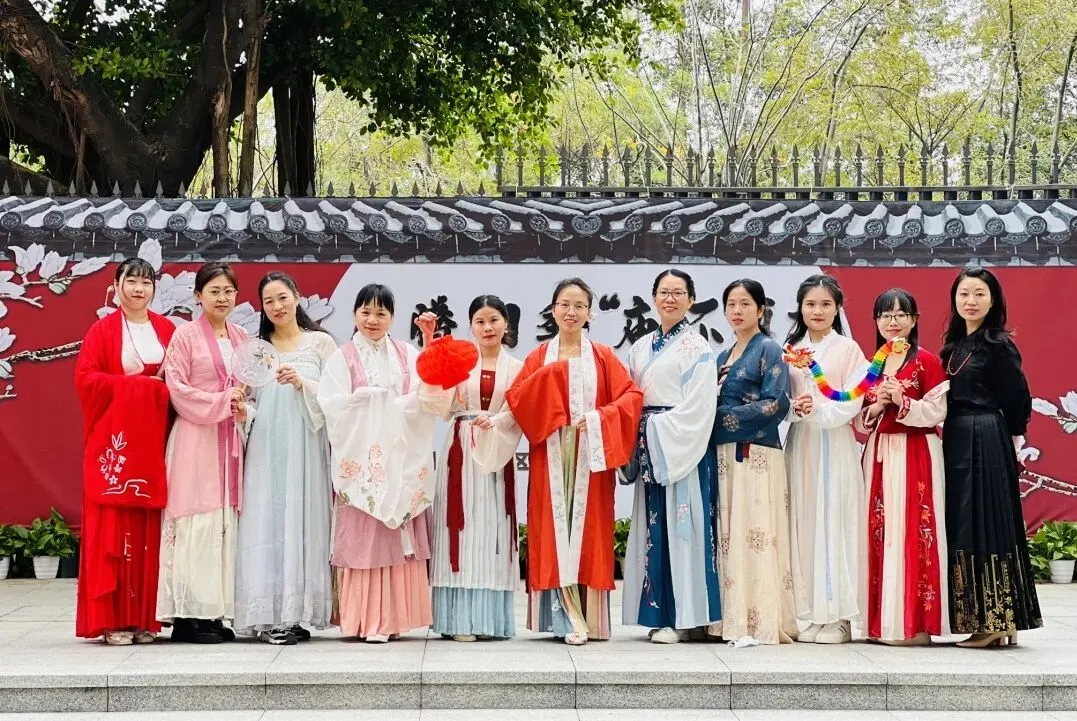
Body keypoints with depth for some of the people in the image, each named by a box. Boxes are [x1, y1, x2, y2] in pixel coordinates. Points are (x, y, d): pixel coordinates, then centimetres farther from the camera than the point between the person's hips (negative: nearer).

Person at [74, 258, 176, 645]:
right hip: (114, 438, -3)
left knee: (152, 526, 2)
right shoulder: (103, 330, 2)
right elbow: (85, 377, -7)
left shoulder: (167, 330, 13)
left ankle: (146, 617, 7)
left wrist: (166, 387, -7)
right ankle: (113, 618, -2)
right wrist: (135, 384, -12)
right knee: (114, 526, -4)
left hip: (155, 439, 3)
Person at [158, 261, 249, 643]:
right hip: (195, 438, -6)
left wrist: (244, 408, -1)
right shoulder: (185, 335, -3)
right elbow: (178, 389, -8)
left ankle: (216, 612, 8)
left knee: (227, 522, 4)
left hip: (230, 440, 6)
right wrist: (222, 402, -12)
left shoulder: (241, 337, 14)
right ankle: (189, 615, -5)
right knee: (197, 522, -8)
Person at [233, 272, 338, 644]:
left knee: (301, 518, -6)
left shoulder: (320, 342, 8)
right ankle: (269, 616, -3)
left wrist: (303, 384, -13)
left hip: (304, 446, -2)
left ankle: (297, 613, -3)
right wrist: (242, 411, -7)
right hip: (265, 446, 2)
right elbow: (251, 401, 14)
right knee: (265, 521, -5)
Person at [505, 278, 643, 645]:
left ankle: (586, 616, 1)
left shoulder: (603, 357, 8)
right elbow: (515, 400, -2)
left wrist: (598, 419, -14)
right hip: (552, 458, 0)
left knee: (588, 529, -2)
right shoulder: (539, 358, 10)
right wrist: (550, 372, -12)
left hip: (590, 458, 0)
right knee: (554, 529, -4)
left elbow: (631, 395, 0)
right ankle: (566, 617, -2)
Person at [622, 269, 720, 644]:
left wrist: (659, 429, -13)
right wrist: (638, 439, 0)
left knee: (680, 526, -6)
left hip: (682, 448, -6)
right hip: (649, 449, 6)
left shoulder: (697, 348, -2)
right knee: (652, 526, 5)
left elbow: (698, 406, -10)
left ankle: (682, 616, -3)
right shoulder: (641, 348, 16)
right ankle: (659, 612, 9)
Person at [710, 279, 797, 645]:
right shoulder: (722, 357, 19)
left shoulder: (769, 350, -1)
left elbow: (776, 404, -11)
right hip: (723, 454, 7)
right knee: (726, 538, 5)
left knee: (754, 534, -9)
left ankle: (762, 622, -8)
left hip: (756, 456, -7)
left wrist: (725, 417, -11)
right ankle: (731, 619, 8)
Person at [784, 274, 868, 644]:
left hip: (835, 444, -4)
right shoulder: (790, 349, 11)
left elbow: (851, 403, -6)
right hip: (799, 443, 4)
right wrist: (795, 408, -13)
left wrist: (817, 410, -18)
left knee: (833, 522, -5)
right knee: (802, 521, 1)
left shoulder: (848, 349, 1)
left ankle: (838, 616, -1)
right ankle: (810, 613, 6)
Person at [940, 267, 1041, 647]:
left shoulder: (999, 345, -8)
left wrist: (1010, 438, 4)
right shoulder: (955, 344, 14)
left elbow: (1019, 400, -6)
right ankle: (985, 621, 12)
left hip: (986, 444, -8)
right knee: (963, 526, 8)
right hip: (956, 442, 8)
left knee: (983, 524, -8)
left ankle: (995, 621, -4)